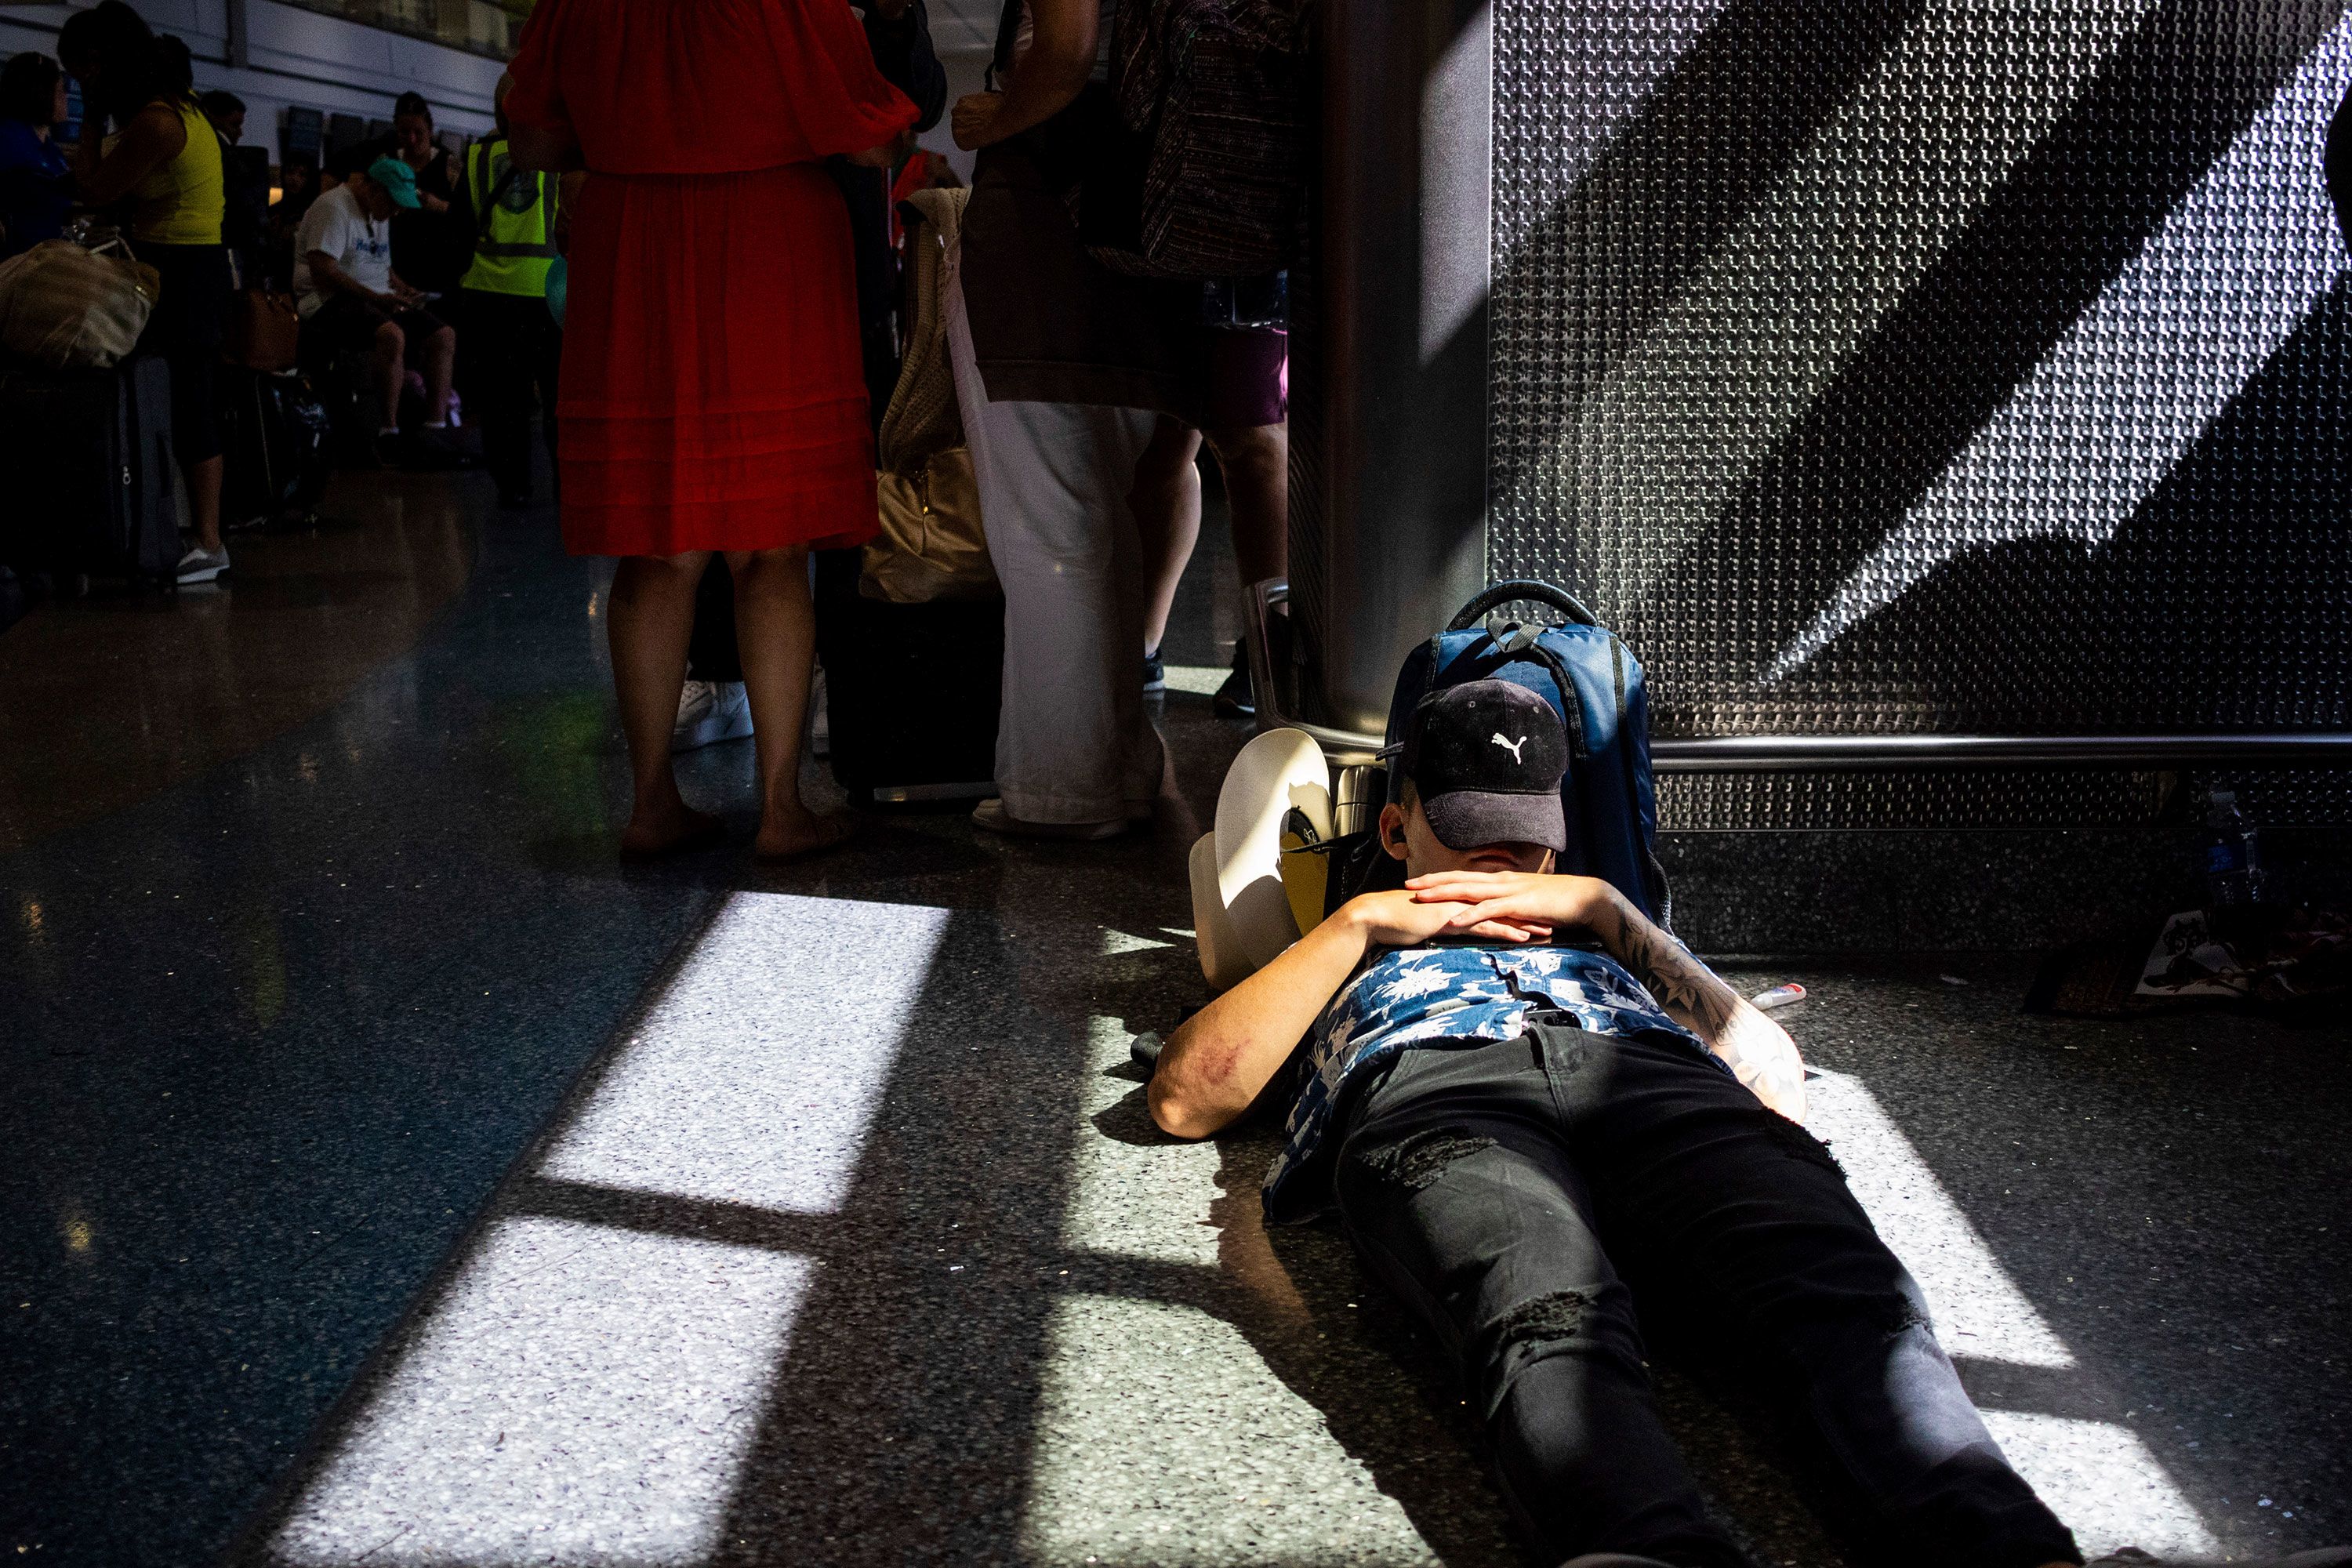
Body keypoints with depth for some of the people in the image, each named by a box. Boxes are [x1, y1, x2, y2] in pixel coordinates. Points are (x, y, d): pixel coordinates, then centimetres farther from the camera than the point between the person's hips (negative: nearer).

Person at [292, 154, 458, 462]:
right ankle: (388, 432, -31)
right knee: (392, 334, -36)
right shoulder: (334, 207, -10)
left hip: (378, 301, 9)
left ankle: (437, 431, -13)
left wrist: (401, 288, 5)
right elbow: (321, 270, -19)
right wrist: (376, 297, -24)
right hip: (330, 302, -9)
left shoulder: (380, 216, 20)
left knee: (444, 335, -8)